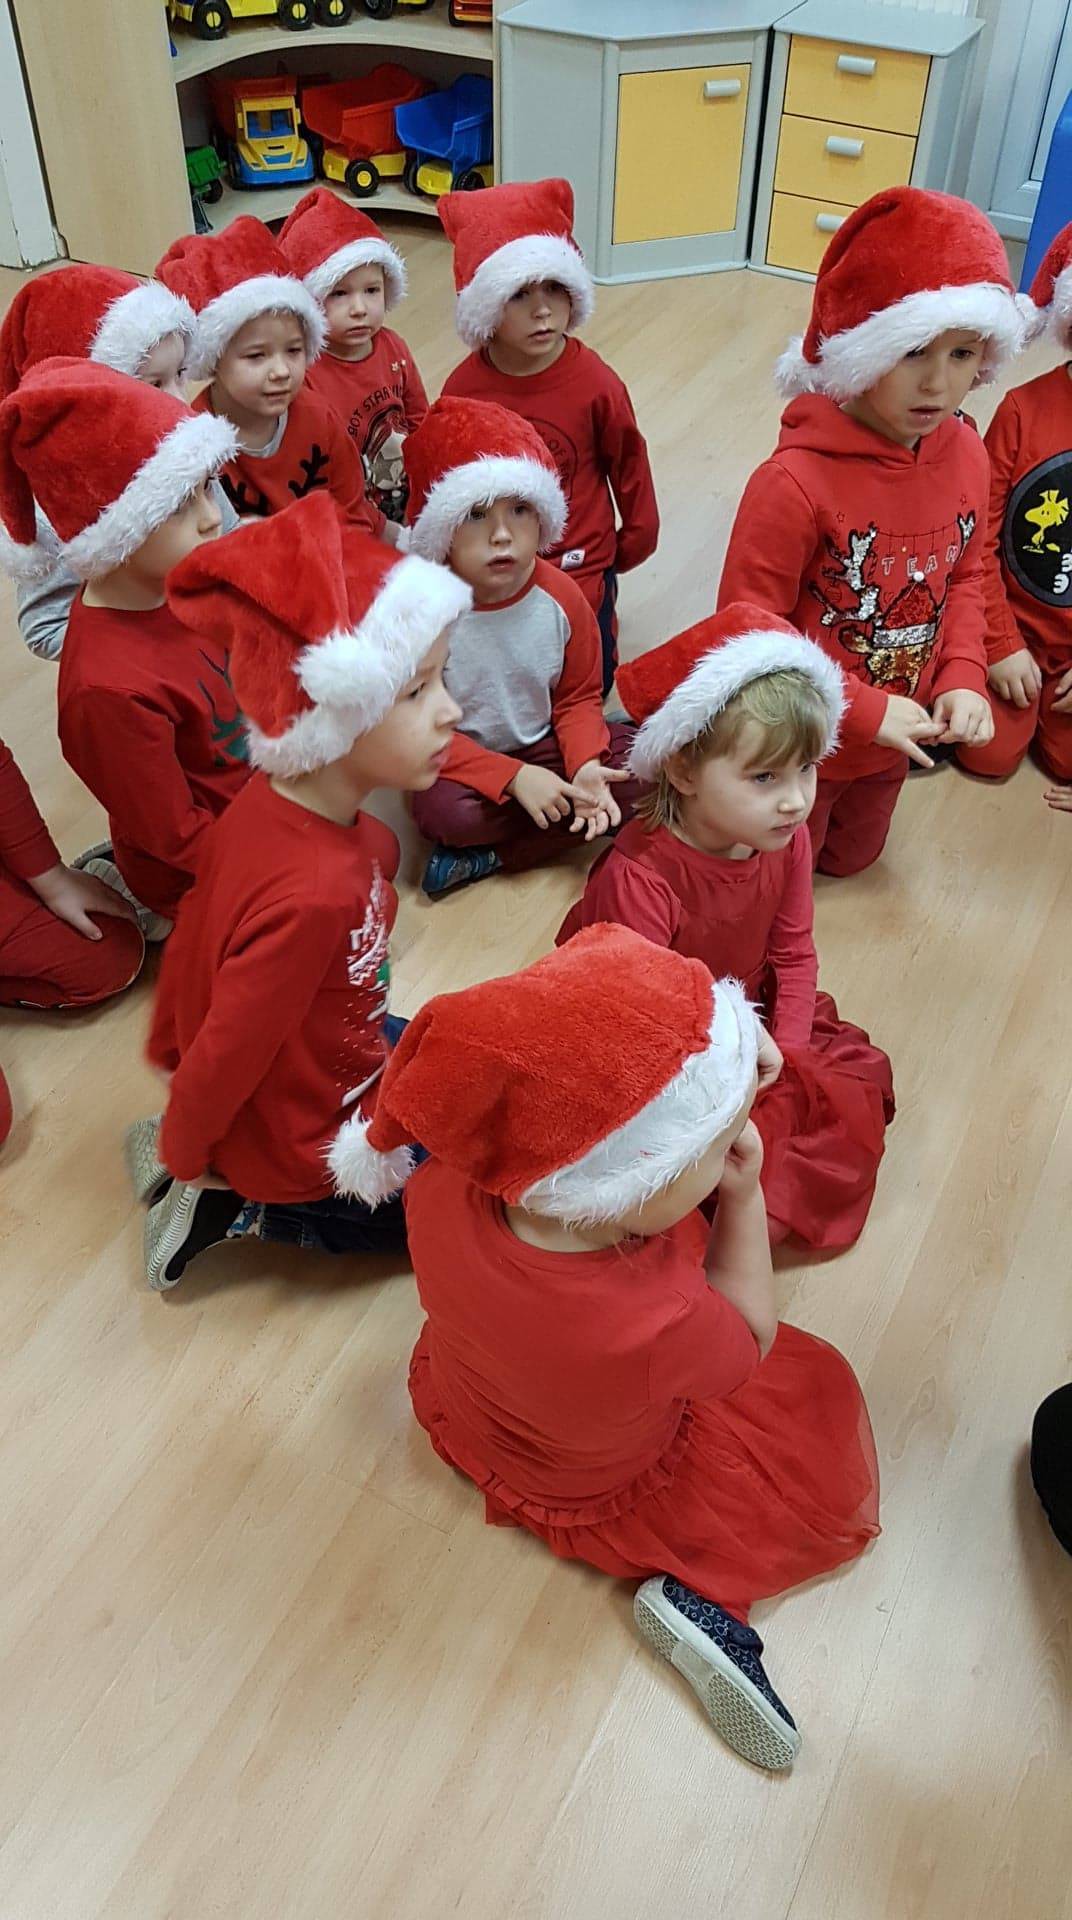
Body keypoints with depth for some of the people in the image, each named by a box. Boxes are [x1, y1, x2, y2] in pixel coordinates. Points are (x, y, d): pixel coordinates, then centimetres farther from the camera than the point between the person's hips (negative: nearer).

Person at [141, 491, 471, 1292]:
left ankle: (235, 1177, 21)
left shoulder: (266, 801, -14)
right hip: (312, 1141, -7)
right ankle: (260, 1212, 8)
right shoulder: (313, 894, -39)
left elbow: (195, 939, 0)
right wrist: (183, 1159, -8)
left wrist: (172, 1059, 15)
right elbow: (224, 1057, -27)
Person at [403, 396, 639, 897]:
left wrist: (584, 764, -21)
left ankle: (492, 855, -14)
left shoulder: (562, 597, -11)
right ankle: (575, 808, -10)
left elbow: (578, 697, 0)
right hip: (460, 761, -4)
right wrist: (514, 779, -27)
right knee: (445, 813, -36)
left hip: (543, 745, 5)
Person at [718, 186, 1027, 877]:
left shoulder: (966, 455, -10)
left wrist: (963, 678, -11)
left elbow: (964, 576, 5)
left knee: (851, 857, 30)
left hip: (895, 739, 6)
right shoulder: (795, 481, -31)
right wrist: (864, 711, -26)